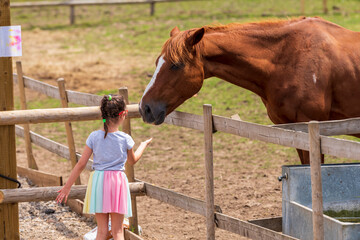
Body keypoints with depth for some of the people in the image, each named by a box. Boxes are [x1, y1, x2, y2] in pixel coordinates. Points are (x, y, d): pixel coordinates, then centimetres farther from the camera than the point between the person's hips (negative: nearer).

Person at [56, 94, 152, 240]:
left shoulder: (94, 137, -5)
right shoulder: (125, 139, -7)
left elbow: (81, 164, -3)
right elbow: (132, 161, 13)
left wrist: (67, 187, 4)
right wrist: (143, 146, 31)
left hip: (98, 180, 1)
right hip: (118, 181, -1)